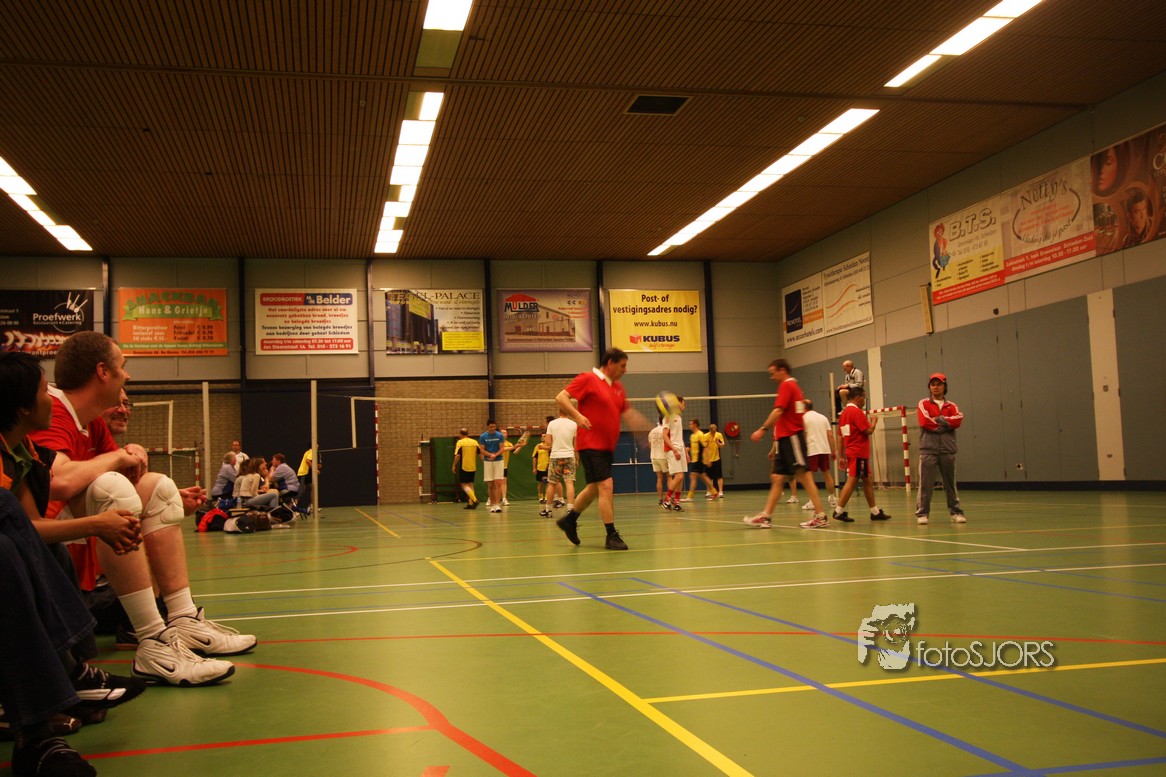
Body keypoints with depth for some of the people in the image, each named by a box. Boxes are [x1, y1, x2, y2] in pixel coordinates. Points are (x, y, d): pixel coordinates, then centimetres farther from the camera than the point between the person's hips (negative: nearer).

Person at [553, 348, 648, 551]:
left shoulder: (617, 386, 14)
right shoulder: (588, 379, -9)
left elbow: (626, 412, 17)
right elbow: (560, 398, -13)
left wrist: (644, 424, 1)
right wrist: (577, 415, -28)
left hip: (607, 446, 9)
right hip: (591, 444, -9)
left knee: (595, 488, 18)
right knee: (606, 486, -14)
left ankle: (569, 520, 36)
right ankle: (611, 536, -9)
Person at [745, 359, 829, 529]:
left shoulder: (786, 385, -7)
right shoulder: (794, 386, 21)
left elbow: (778, 411, -20)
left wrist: (763, 429, -24)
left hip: (791, 437, -10)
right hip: (785, 439, 10)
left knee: (803, 476, -9)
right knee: (777, 478, 7)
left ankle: (820, 516, -9)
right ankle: (765, 516, 7)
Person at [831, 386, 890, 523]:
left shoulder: (844, 413, 14)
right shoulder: (857, 412, -13)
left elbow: (840, 437, 14)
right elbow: (869, 431, -15)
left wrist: (841, 456, 15)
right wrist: (874, 421, 5)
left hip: (851, 452, 9)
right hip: (859, 453, -9)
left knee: (867, 481, 14)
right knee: (852, 481, -8)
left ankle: (875, 512, 19)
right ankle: (839, 511, -9)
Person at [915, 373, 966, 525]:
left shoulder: (951, 405, 13)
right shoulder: (923, 403, 6)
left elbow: (958, 420, -7)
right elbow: (924, 421, -11)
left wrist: (938, 419, -12)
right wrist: (946, 424, -6)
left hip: (947, 449, 3)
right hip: (928, 449, -2)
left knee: (950, 483, 8)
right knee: (925, 483, -5)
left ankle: (956, 512, 15)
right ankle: (921, 514, 0)